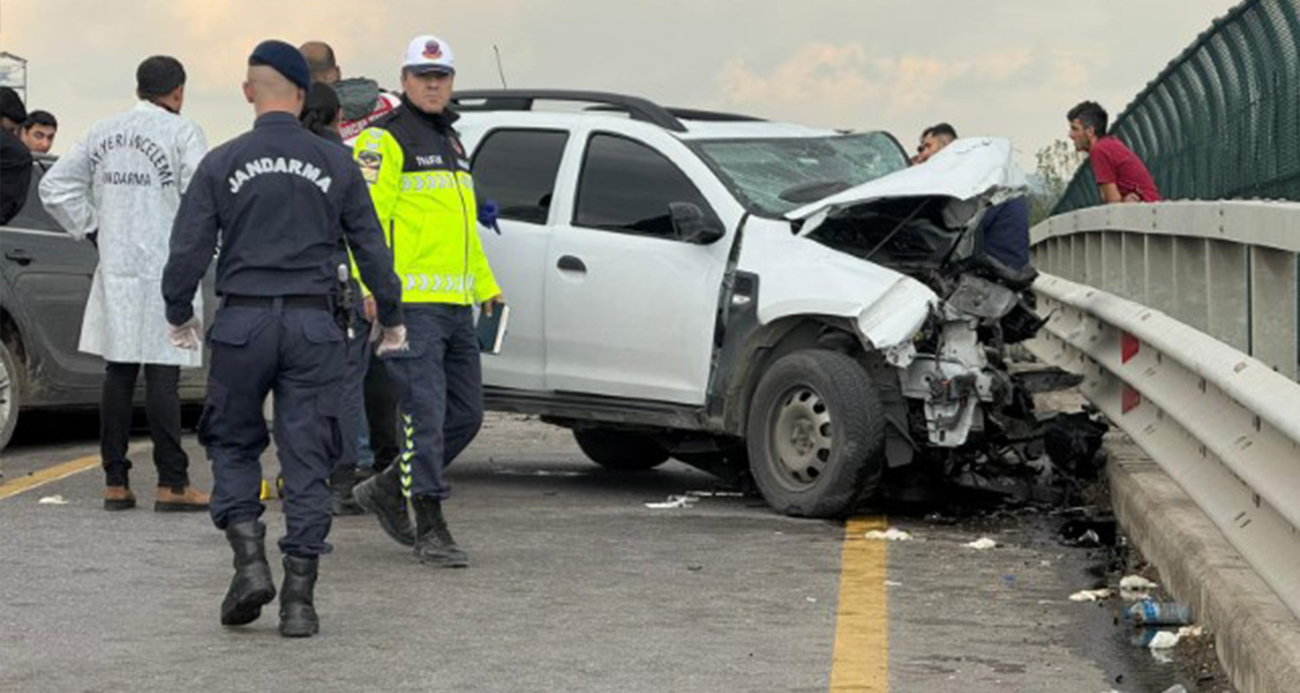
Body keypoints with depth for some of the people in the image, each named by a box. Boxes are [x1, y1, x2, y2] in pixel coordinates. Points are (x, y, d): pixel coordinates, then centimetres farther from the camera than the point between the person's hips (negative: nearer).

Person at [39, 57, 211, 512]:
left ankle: (115, 482, 11)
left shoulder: (102, 133, 10)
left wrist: (93, 229, 12)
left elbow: (54, 187, 11)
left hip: (115, 269, 5)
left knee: (118, 375, 9)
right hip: (165, 270, -5)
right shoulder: (182, 132, -7)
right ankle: (171, 483, -2)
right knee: (162, 376, -4)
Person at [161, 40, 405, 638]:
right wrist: (391, 318, 19)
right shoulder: (335, 164, 3)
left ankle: (250, 560, -3)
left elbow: (188, 248, -1)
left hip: (242, 324, -1)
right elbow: (371, 247, 7)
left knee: (233, 445, 15)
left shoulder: (222, 164, -1)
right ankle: (299, 598, 2)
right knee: (307, 460, 3)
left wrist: (179, 316, 14)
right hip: (313, 327, 1)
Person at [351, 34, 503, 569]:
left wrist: (485, 285, 28)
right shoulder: (385, 139, -5)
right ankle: (431, 530, -5)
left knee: (466, 414, 10)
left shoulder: (451, 142, 23)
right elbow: (365, 217, -14)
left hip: (456, 305, 9)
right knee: (425, 415, -9)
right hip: (409, 303, -9)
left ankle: (388, 489, 24)